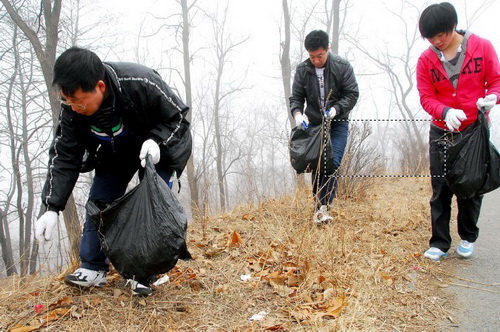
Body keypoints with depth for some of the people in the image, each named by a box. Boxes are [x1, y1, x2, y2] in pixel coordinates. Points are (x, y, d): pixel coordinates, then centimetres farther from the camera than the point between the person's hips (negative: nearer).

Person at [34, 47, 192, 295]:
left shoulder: (141, 84, -38)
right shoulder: (71, 108, -24)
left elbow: (178, 117, -23)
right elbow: (64, 156, -17)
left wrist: (156, 141, -41)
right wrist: (52, 208, -22)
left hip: (156, 150, -4)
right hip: (113, 155, 4)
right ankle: (93, 267, 12)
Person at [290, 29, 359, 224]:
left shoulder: (342, 66, -9)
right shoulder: (302, 70, -4)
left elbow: (352, 94, -7)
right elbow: (296, 97, 1)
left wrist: (336, 109, -24)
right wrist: (297, 113, -20)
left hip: (337, 124, -2)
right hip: (313, 124, 2)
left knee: (332, 164, -17)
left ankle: (324, 207, -17)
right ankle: (319, 207, 12)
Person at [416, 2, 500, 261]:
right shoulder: (426, 60, -4)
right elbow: (426, 97, -7)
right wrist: (445, 111, -26)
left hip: (475, 130, 0)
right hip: (441, 133, 0)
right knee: (441, 189, 3)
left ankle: (468, 238, 29)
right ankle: (439, 243, 13)